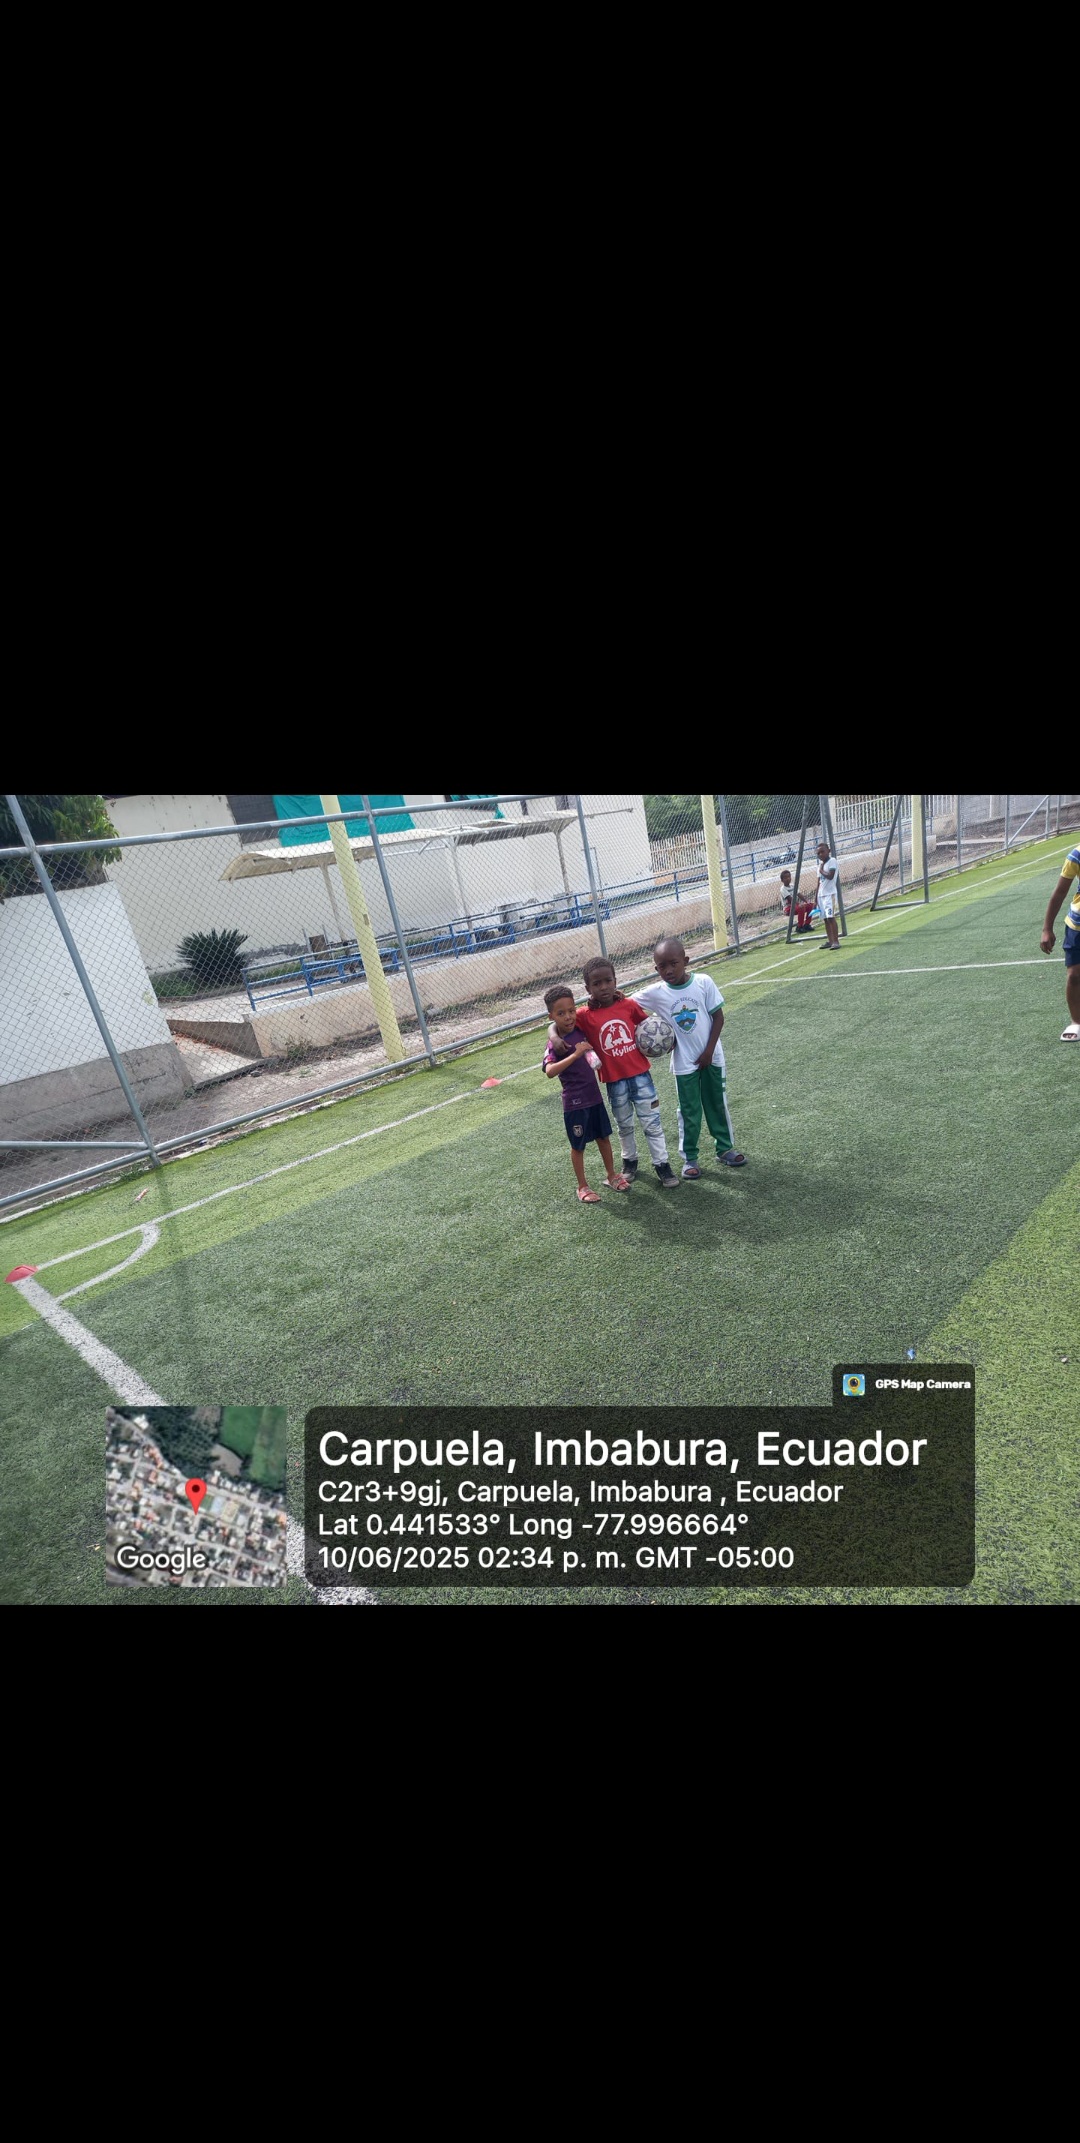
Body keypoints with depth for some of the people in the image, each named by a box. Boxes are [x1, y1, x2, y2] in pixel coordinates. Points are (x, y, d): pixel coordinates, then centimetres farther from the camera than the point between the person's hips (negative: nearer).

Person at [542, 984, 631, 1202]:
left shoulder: (581, 1029, -3)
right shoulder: (555, 1043, -18)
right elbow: (550, 1071, -35)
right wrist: (575, 1054, -39)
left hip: (594, 1095, 6)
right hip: (574, 1102, -5)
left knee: (604, 1137, 19)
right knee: (578, 1145, 10)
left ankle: (612, 1176, 39)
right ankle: (582, 1186, 28)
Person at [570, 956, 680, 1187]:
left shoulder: (629, 1005, -6)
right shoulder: (585, 1015, -12)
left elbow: (648, 1024, 9)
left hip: (640, 1073, 0)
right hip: (613, 1081, 0)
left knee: (652, 1123, 8)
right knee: (624, 1125, 19)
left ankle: (662, 1165, 21)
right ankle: (629, 1161, 40)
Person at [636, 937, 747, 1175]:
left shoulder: (703, 982, -13)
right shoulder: (655, 993, -11)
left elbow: (718, 1016, -7)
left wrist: (709, 1051, -10)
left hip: (711, 1057, 1)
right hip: (684, 1063, -1)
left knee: (718, 1104, 15)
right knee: (689, 1112, 8)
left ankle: (725, 1148, 33)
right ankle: (689, 1158, 23)